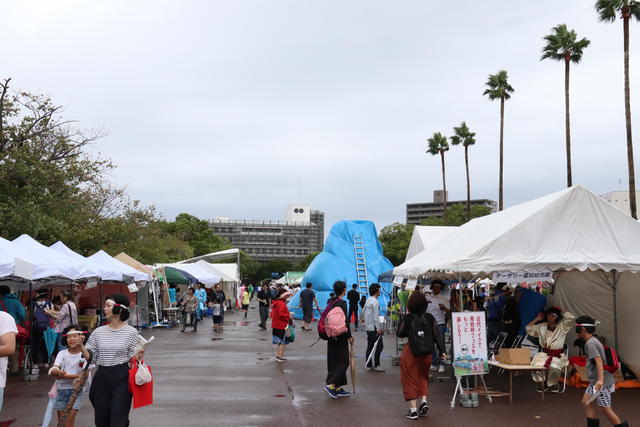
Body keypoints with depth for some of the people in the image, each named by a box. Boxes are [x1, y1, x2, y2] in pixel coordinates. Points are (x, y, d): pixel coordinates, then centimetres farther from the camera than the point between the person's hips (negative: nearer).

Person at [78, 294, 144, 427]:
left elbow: (132, 359, 2)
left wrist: (138, 356, -19)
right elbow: (90, 357, 8)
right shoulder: (98, 332, 7)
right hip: (101, 378, 4)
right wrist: (81, 346, -7)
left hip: (121, 379, -4)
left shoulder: (131, 332, -3)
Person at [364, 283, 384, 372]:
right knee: (379, 346, -3)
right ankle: (376, 365, -2)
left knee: (370, 346, 11)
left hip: (368, 327, 9)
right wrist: (379, 329, -17)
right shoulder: (375, 302, -16)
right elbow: (376, 317, -19)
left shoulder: (368, 300, 11)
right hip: (374, 328, -9)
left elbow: (363, 310, 20)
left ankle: (369, 365, 13)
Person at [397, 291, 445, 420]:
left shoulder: (408, 318, -11)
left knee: (410, 379, 7)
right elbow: (437, 335, -3)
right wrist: (442, 351, 2)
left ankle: (413, 410, 7)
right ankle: (424, 401, 11)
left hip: (411, 353, -3)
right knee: (423, 377, 25)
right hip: (427, 353, 3)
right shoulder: (430, 318, -4)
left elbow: (400, 334, -1)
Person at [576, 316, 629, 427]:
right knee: (586, 402, 11)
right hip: (595, 380, 10)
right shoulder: (594, 341, 12)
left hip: (602, 382, -10)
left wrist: (600, 380, -39)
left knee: (605, 409, -2)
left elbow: (599, 360, -29)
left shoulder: (590, 344, -18)